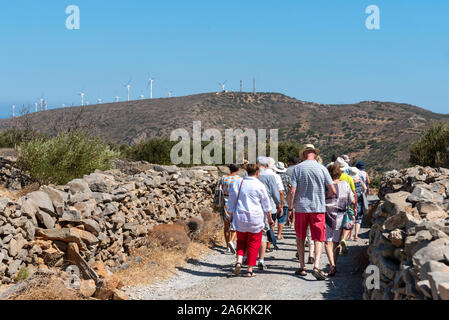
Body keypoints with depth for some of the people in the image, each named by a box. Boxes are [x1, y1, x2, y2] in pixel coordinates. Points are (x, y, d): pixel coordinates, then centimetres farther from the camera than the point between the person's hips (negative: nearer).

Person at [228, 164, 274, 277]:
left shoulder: (237, 184, 2)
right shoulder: (259, 186, -6)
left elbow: (232, 203, 9)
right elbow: (266, 205, 0)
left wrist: (232, 216, 21)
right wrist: (269, 219, 12)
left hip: (240, 218, 3)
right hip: (256, 219, -2)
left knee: (241, 241, 18)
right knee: (253, 244, 7)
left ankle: (239, 261, -4)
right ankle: (250, 269, 9)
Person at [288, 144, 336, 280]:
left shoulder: (298, 168, -3)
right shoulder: (322, 168, -1)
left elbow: (292, 191, -8)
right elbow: (333, 191, -2)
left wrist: (290, 208, 1)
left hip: (301, 208, 0)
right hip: (318, 208, 0)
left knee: (300, 238, 15)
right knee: (318, 240, 2)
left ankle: (302, 267, 17)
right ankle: (316, 267, -16)